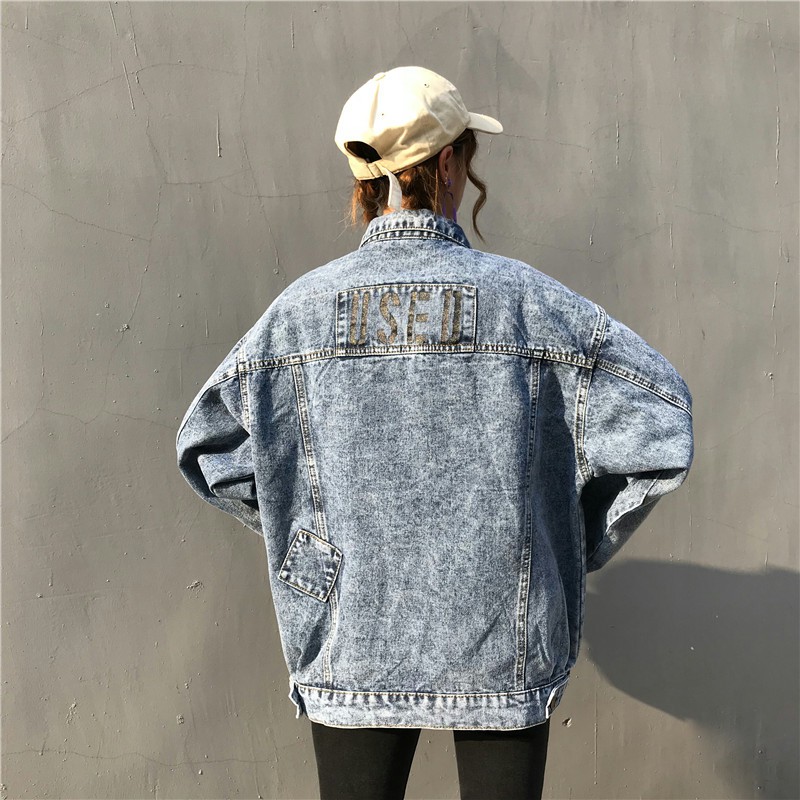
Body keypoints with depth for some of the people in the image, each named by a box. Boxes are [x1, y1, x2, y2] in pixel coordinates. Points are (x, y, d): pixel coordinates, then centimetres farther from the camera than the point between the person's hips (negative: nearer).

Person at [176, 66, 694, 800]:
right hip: (502, 643, -1)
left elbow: (205, 445, 1)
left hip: (353, 638, 2)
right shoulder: (522, 296, -12)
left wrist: (311, 530, 9)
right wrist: (580, 546, 2)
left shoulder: (305, 307, -7)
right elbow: (660, 427, -10)